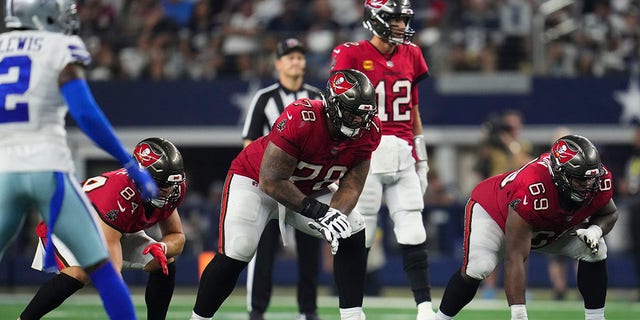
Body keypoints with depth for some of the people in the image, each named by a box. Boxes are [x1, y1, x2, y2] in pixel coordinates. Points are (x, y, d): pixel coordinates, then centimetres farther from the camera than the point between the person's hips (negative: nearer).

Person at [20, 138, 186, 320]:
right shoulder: (117, 196, -43)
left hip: (118, 229, 7)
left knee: (164, 263, -8)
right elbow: (111, 274, -45)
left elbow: (177, 237, -6)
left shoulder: (173, 190, -22)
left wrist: (163, 247, -30)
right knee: (80, 273, -34)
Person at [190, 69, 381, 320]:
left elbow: (351, 185, -13)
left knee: (353, 233, -11)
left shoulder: (368, 132, -18)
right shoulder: (299, 120, -36)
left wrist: (335, 214, -33)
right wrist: (316, 210, -34)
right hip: (254, 181, -6)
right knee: (235, 253, -21)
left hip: (310, 189, 6)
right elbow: (270, 182, -32)